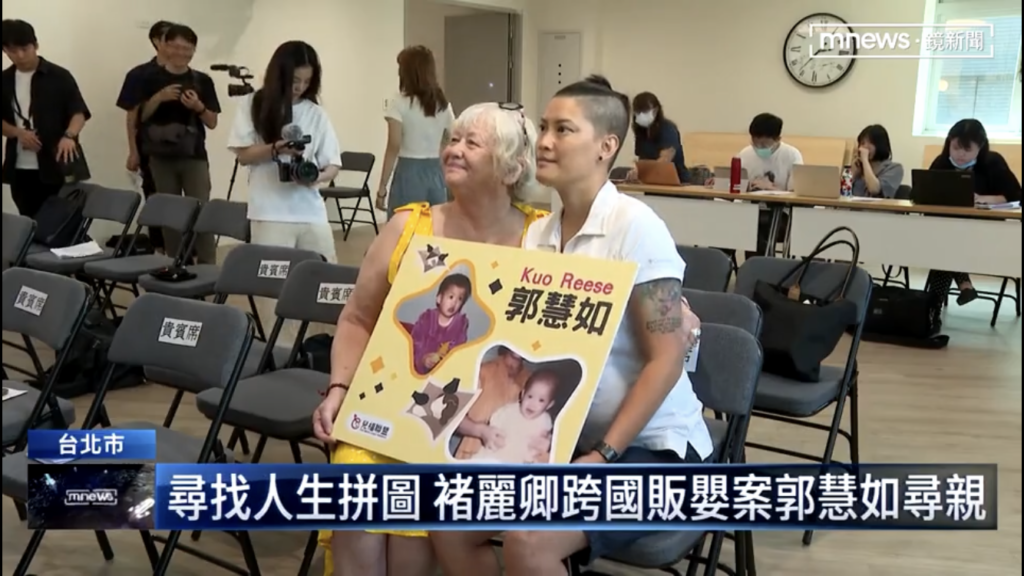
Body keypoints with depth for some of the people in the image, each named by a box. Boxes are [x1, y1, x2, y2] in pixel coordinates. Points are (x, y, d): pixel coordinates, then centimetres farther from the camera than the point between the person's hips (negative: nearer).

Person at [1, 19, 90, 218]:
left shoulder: (59, 76, -3)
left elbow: (79, 112, -10)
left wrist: (69, 136, -31)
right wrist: (18, 133, -9)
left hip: (56, 166, -4)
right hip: (19, 169, 4)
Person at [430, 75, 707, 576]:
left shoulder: (633, 225, -15)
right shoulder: (536, 235, 6)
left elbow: (665, 360, -16)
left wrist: (605, 454, -19)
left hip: (649, 445, -6)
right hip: (566, 439, 7)